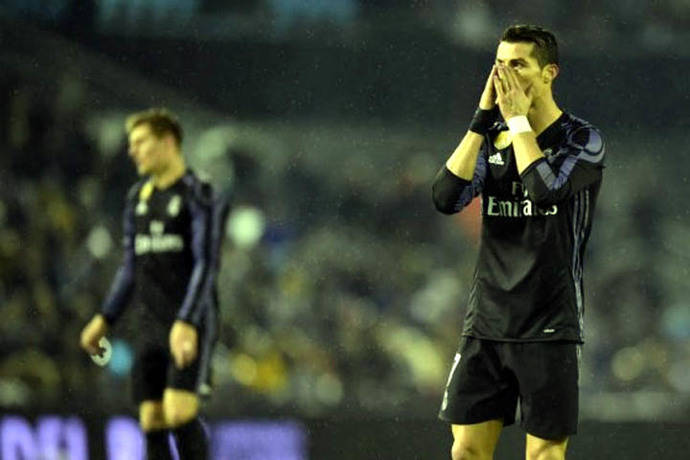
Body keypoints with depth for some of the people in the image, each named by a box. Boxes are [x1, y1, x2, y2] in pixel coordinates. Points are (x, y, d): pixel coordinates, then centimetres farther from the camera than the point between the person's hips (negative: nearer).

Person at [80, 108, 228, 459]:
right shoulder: (139, 197, 16)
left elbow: (206, 264, -13)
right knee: (152, 422, 1)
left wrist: (187, 323, -22)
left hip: (190, 325, -7)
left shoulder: (198, 195, -6)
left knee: (180, 413, -18)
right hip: (149, 325, 7)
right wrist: (105, 319, 16)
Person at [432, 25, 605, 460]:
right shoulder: (490, 138, 11)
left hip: (549, 328, -4)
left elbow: (545, 188, -23)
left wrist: (518, 118, -11)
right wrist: (483, 118, -6)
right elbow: (447, 196, -4)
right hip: (487, 322, 5)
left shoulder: (582, 140, -4)